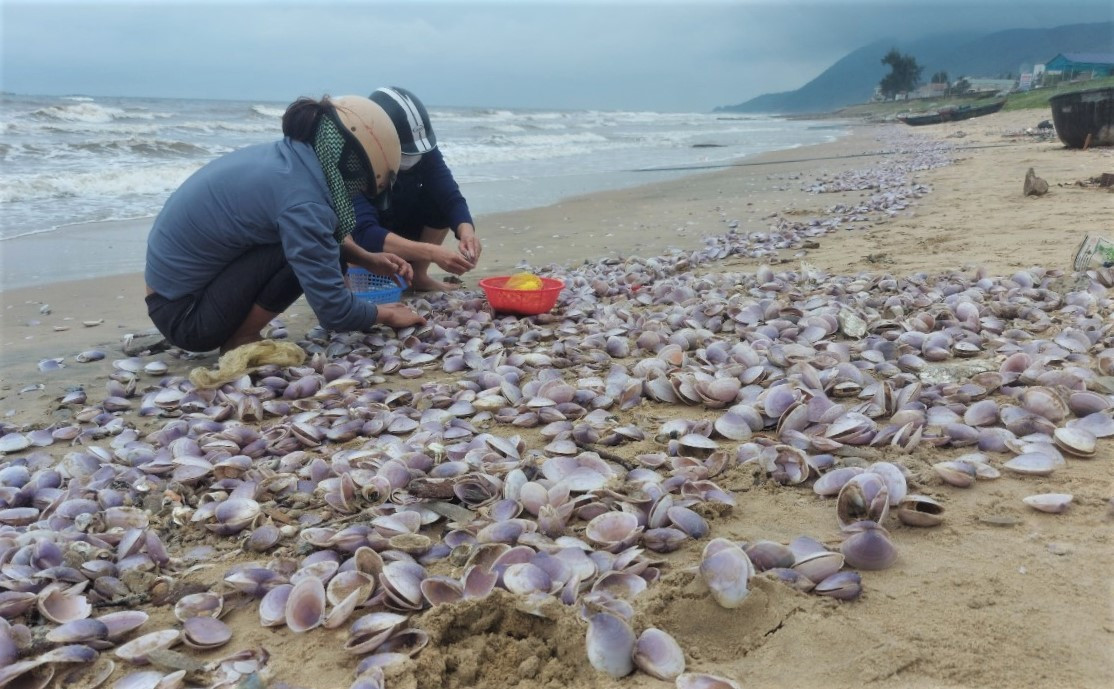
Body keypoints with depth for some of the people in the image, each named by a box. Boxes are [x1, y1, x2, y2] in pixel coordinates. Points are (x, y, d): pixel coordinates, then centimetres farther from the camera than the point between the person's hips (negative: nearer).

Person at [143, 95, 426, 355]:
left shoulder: (284, 158, 0)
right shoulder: (301, 200, -26)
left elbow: (321, 236, 20)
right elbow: (333, 310, -23)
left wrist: (370, 260, 8)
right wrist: (386, 315, -6)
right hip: (183, 314, -9)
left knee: (324, 251, 6)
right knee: (301, 246, -22)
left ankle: (239, 335, 8)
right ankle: (240, 343, -7)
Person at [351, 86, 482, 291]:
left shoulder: (421, 147, -20)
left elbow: (451, 198, -24)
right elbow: (364, 233, -44)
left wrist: (466, 232, -46)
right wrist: (431, 252, -54)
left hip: (400, 229, 5)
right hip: (356, 242, -5)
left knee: (441, 198, -20)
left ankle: (417, 274, -4)